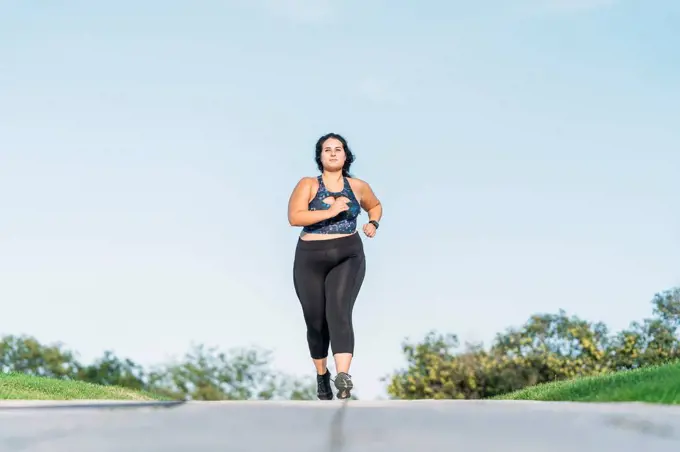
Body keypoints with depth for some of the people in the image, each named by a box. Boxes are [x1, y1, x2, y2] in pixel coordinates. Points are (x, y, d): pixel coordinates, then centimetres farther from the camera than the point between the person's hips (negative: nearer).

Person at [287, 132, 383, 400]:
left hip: (348, 257, 0)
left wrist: (373, 224, 8)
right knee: (316, 321, 7)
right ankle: (321, 375, 31)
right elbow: (294, 217, -15)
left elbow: (376, 205, 29)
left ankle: (343, 377, -35)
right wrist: (330, 211, -21)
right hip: (310, 260, 0)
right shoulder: (308, 185, -1)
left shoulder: (358, 187, 9)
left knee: (339, 313, -21)